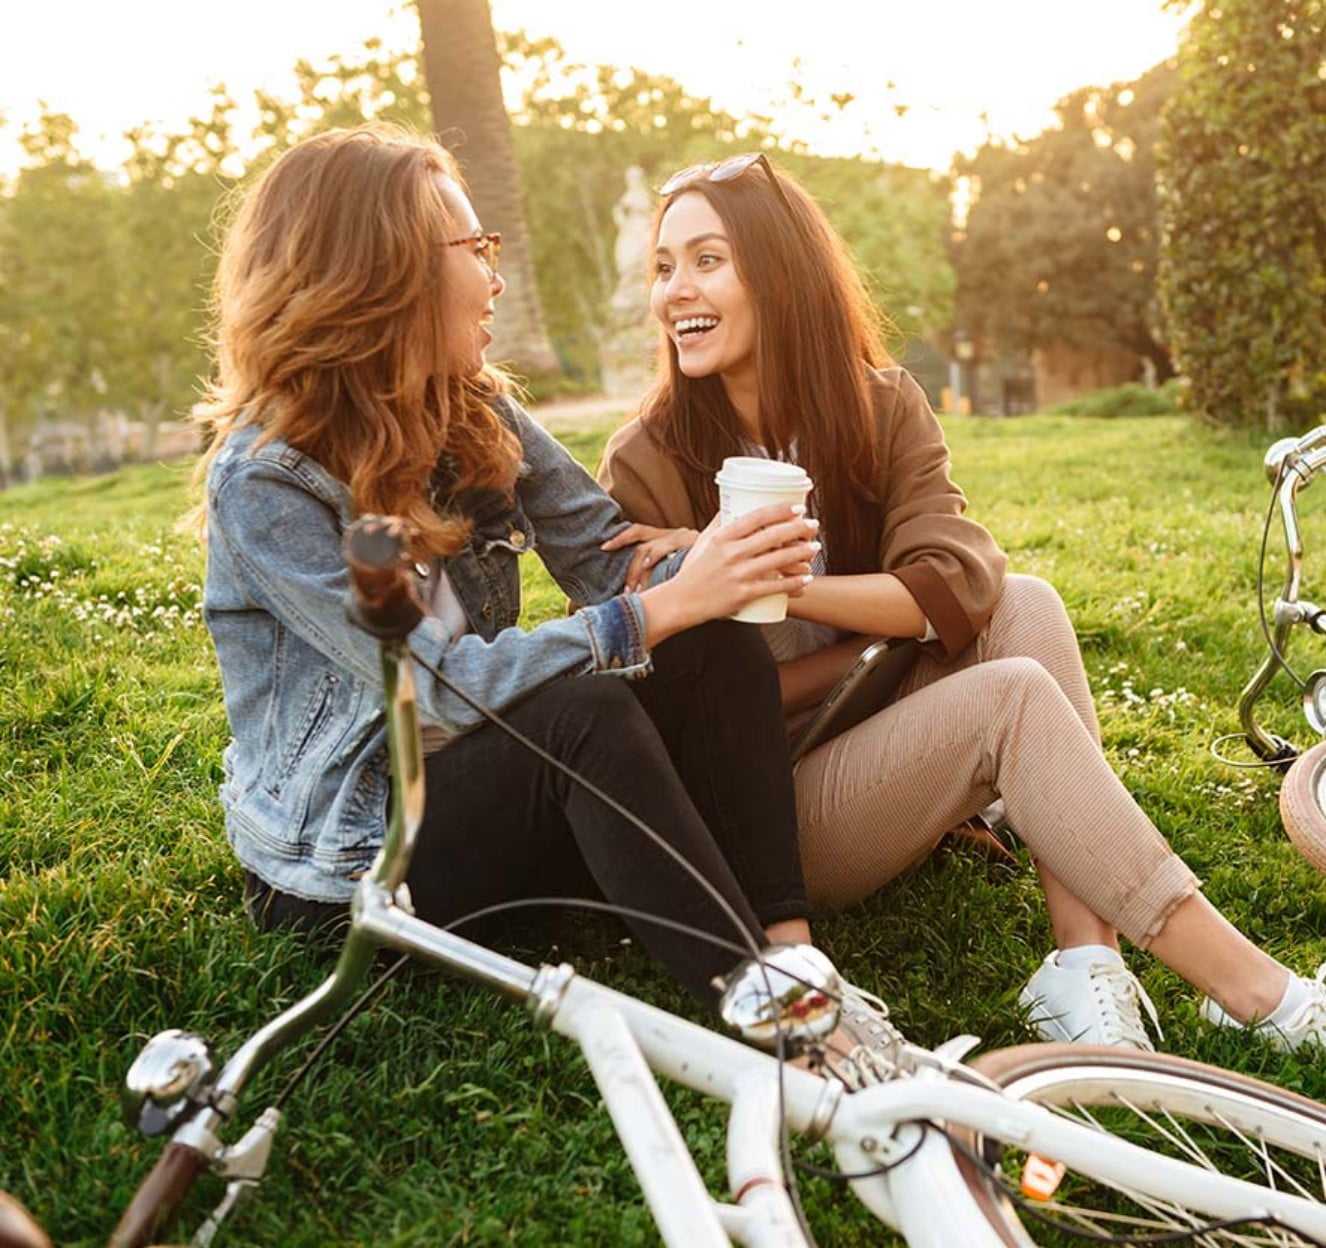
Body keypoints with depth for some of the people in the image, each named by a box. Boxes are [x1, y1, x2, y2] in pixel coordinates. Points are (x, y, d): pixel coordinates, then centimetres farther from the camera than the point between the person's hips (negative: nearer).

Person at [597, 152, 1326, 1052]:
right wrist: (894, 625, -14)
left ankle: (1085, 964, -28)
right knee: (1012, 695, -26)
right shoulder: (647, 464, -11)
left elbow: (960, 585, -16)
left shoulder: (884, 409, -1)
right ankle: (1244, 985, -22)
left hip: (881, 773, 5)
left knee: (1025, 606, -20)